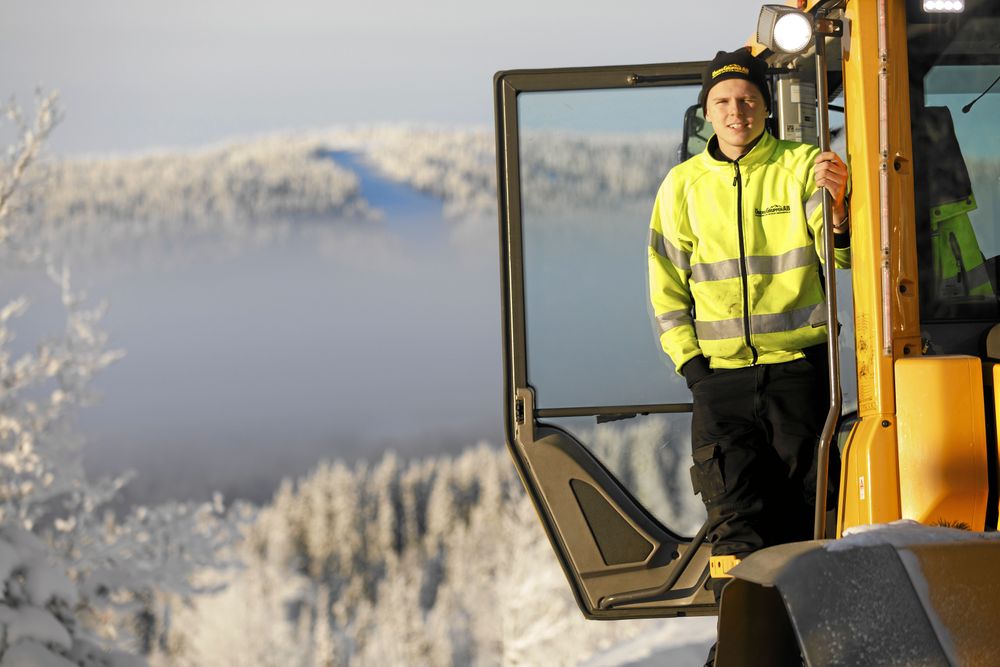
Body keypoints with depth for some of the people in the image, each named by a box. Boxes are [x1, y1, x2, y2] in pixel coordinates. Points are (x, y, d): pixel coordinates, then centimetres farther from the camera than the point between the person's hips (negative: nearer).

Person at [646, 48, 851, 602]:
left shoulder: (802, 167, 2)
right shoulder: (683, 185, 8)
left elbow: (843, 254, -9)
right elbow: (666, 286, 13)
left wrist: (839, 204, -30)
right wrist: (691, 364, 2)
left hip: (798, 365, -1)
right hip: (720, 370, 1)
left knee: (802, 507, 2)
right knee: (735, 518, -7)